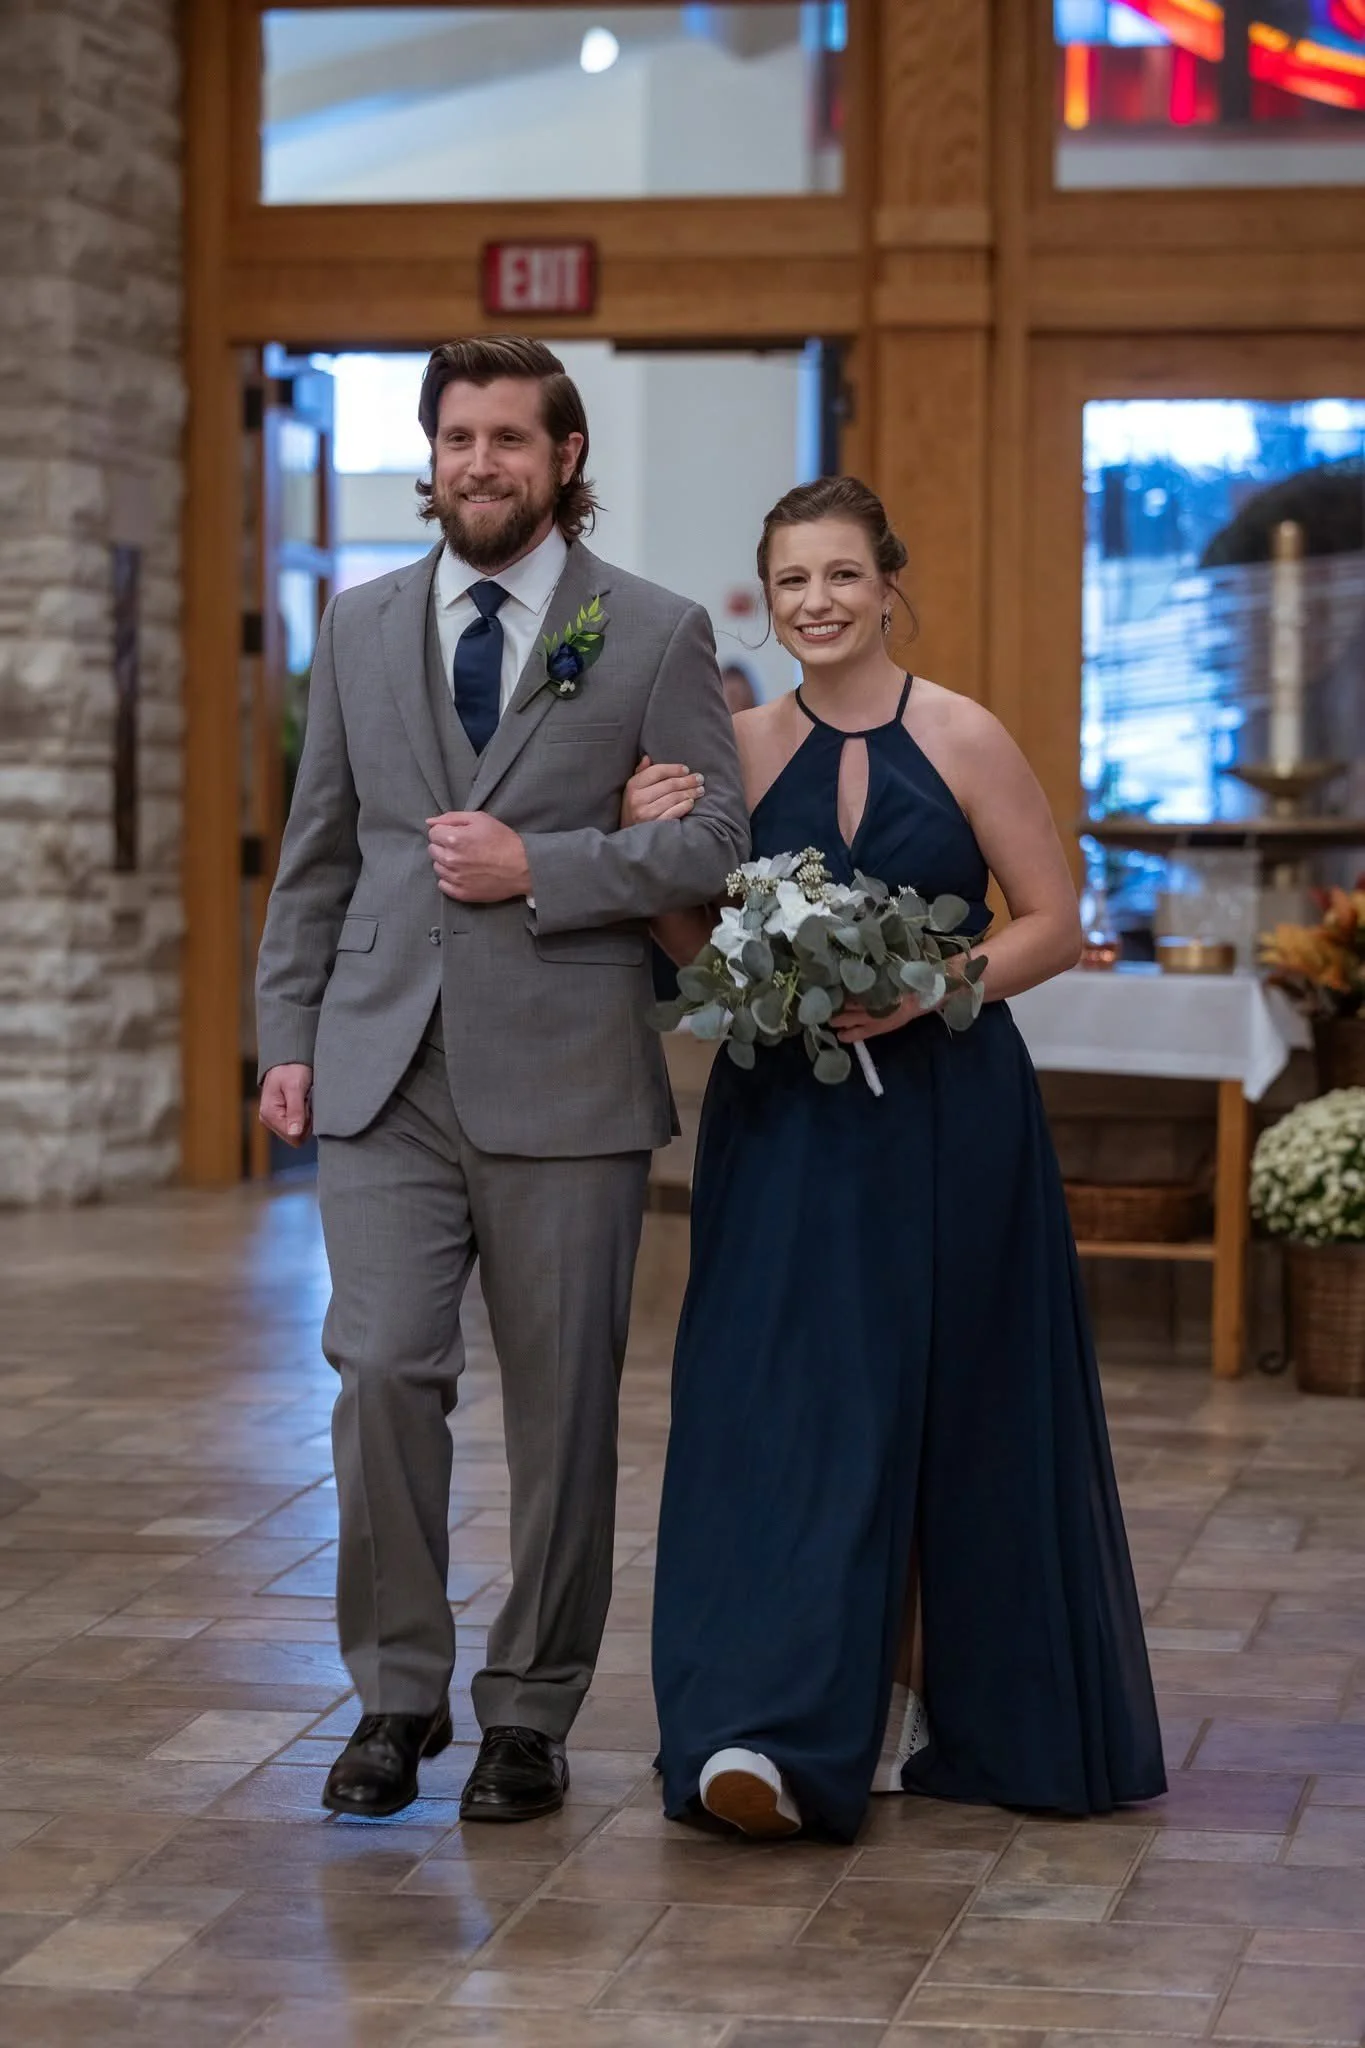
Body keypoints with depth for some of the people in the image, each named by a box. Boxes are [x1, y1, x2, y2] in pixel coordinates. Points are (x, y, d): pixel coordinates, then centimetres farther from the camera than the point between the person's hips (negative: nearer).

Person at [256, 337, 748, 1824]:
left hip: (564, 1081, -2)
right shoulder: (360, 627, 13)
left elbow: (714, 843, -1)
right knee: (381, 1371, -8)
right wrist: (288, 1032, 8)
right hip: (385, 1073, 2)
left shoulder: (656, 635, 3)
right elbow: (316, 851, 15)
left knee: (562, 1409, 4)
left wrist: (539, 867, -12)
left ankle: (529, 1715, 17)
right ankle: (397, 1689, 9)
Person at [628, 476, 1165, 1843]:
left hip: (945, 1120, -2)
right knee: (782, 1405, -6)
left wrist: (926, 991, -16)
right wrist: (656, 853, -10)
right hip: (785, 1126, 2)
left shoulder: (962, 740, -4)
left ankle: (939, 1704, 20)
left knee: (947, 1415, 4)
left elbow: (1054, 924, -2)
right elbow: (704, 955, 7)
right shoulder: (740, 751, 4)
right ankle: (784, 1731, -8)